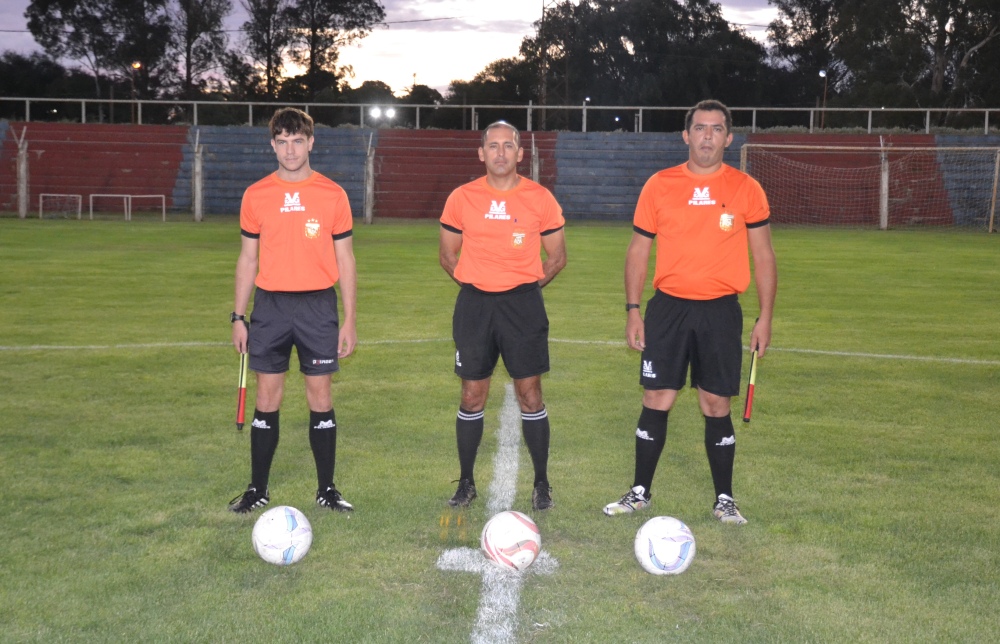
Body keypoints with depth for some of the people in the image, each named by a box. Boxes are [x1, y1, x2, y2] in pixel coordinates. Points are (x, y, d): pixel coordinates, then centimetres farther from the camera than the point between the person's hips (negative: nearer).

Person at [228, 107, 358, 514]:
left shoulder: (333, 195, 2)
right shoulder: (256, 196, 5)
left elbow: (344, 260, 4)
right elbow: (248, 259, 10)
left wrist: (350, 320, -1)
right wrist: (238, 317, 6)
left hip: (318, 305, -1)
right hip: (270, 305, 1)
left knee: (320, 397, 3)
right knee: (267, 397, 5)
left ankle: (326, 489, 14)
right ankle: (257, 489, 16)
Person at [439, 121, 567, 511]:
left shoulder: (541, 199, 0)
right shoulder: (462, 198, 2)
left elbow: (557, 256, 9)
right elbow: (448, 255, 12)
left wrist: (530, 285, 2)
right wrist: (474, 285, 5)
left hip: (523, 304, -1)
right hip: (474, 304, 1)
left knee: (530, 393, 1)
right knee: (472, 395, 6)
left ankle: (541, 483, 13)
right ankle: (466, 482, 18)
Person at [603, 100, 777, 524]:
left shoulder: (746, 189, 1)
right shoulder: (659, 186, 2)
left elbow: (763, 257, 5)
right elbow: (638, 251, 7)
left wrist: (765, 317, 0)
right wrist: (632, 310, 1)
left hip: (721, 312, 0)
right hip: (668, 308, 0)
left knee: (717, 406, 5)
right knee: (656, 402, 2)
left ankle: (724, 500, 18)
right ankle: (640, 492, 16)